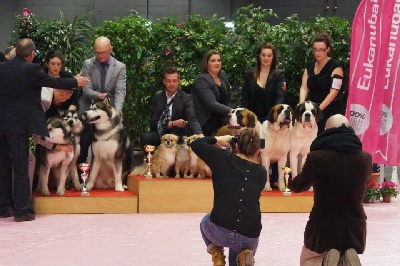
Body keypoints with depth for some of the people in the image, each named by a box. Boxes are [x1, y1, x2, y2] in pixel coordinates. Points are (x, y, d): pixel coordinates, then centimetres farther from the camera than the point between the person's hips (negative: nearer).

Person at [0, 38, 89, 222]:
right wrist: (76, 82, 13)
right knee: (21, 169, 0)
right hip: (18, 125, -5)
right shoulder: (31, 70, -12)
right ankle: (21, 210, 2)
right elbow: (54, 83, -2)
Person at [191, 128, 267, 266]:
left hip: (220, 230, -2)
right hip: (250, 236, 2)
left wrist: (218, 139, 23)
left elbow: (196, 144, 8)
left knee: (206, 222, 37)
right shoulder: (261, 172, 8)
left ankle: (216, 254, 13)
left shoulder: (224, 159, 0)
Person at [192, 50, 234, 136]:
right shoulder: (201, 80, -14)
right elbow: (212, 104, -24)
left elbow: (227, 100, 18)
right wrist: (229, 110, -33)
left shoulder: (223, 75, 9)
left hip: (219, 123, 7)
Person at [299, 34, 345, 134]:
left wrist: (319, 108, -24)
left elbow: (333, 91, -15)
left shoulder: (335, 66, -6)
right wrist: (302, 104, -15)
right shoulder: (310, 66, 11)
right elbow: (304, 87, 4)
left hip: (332, 110, -5)